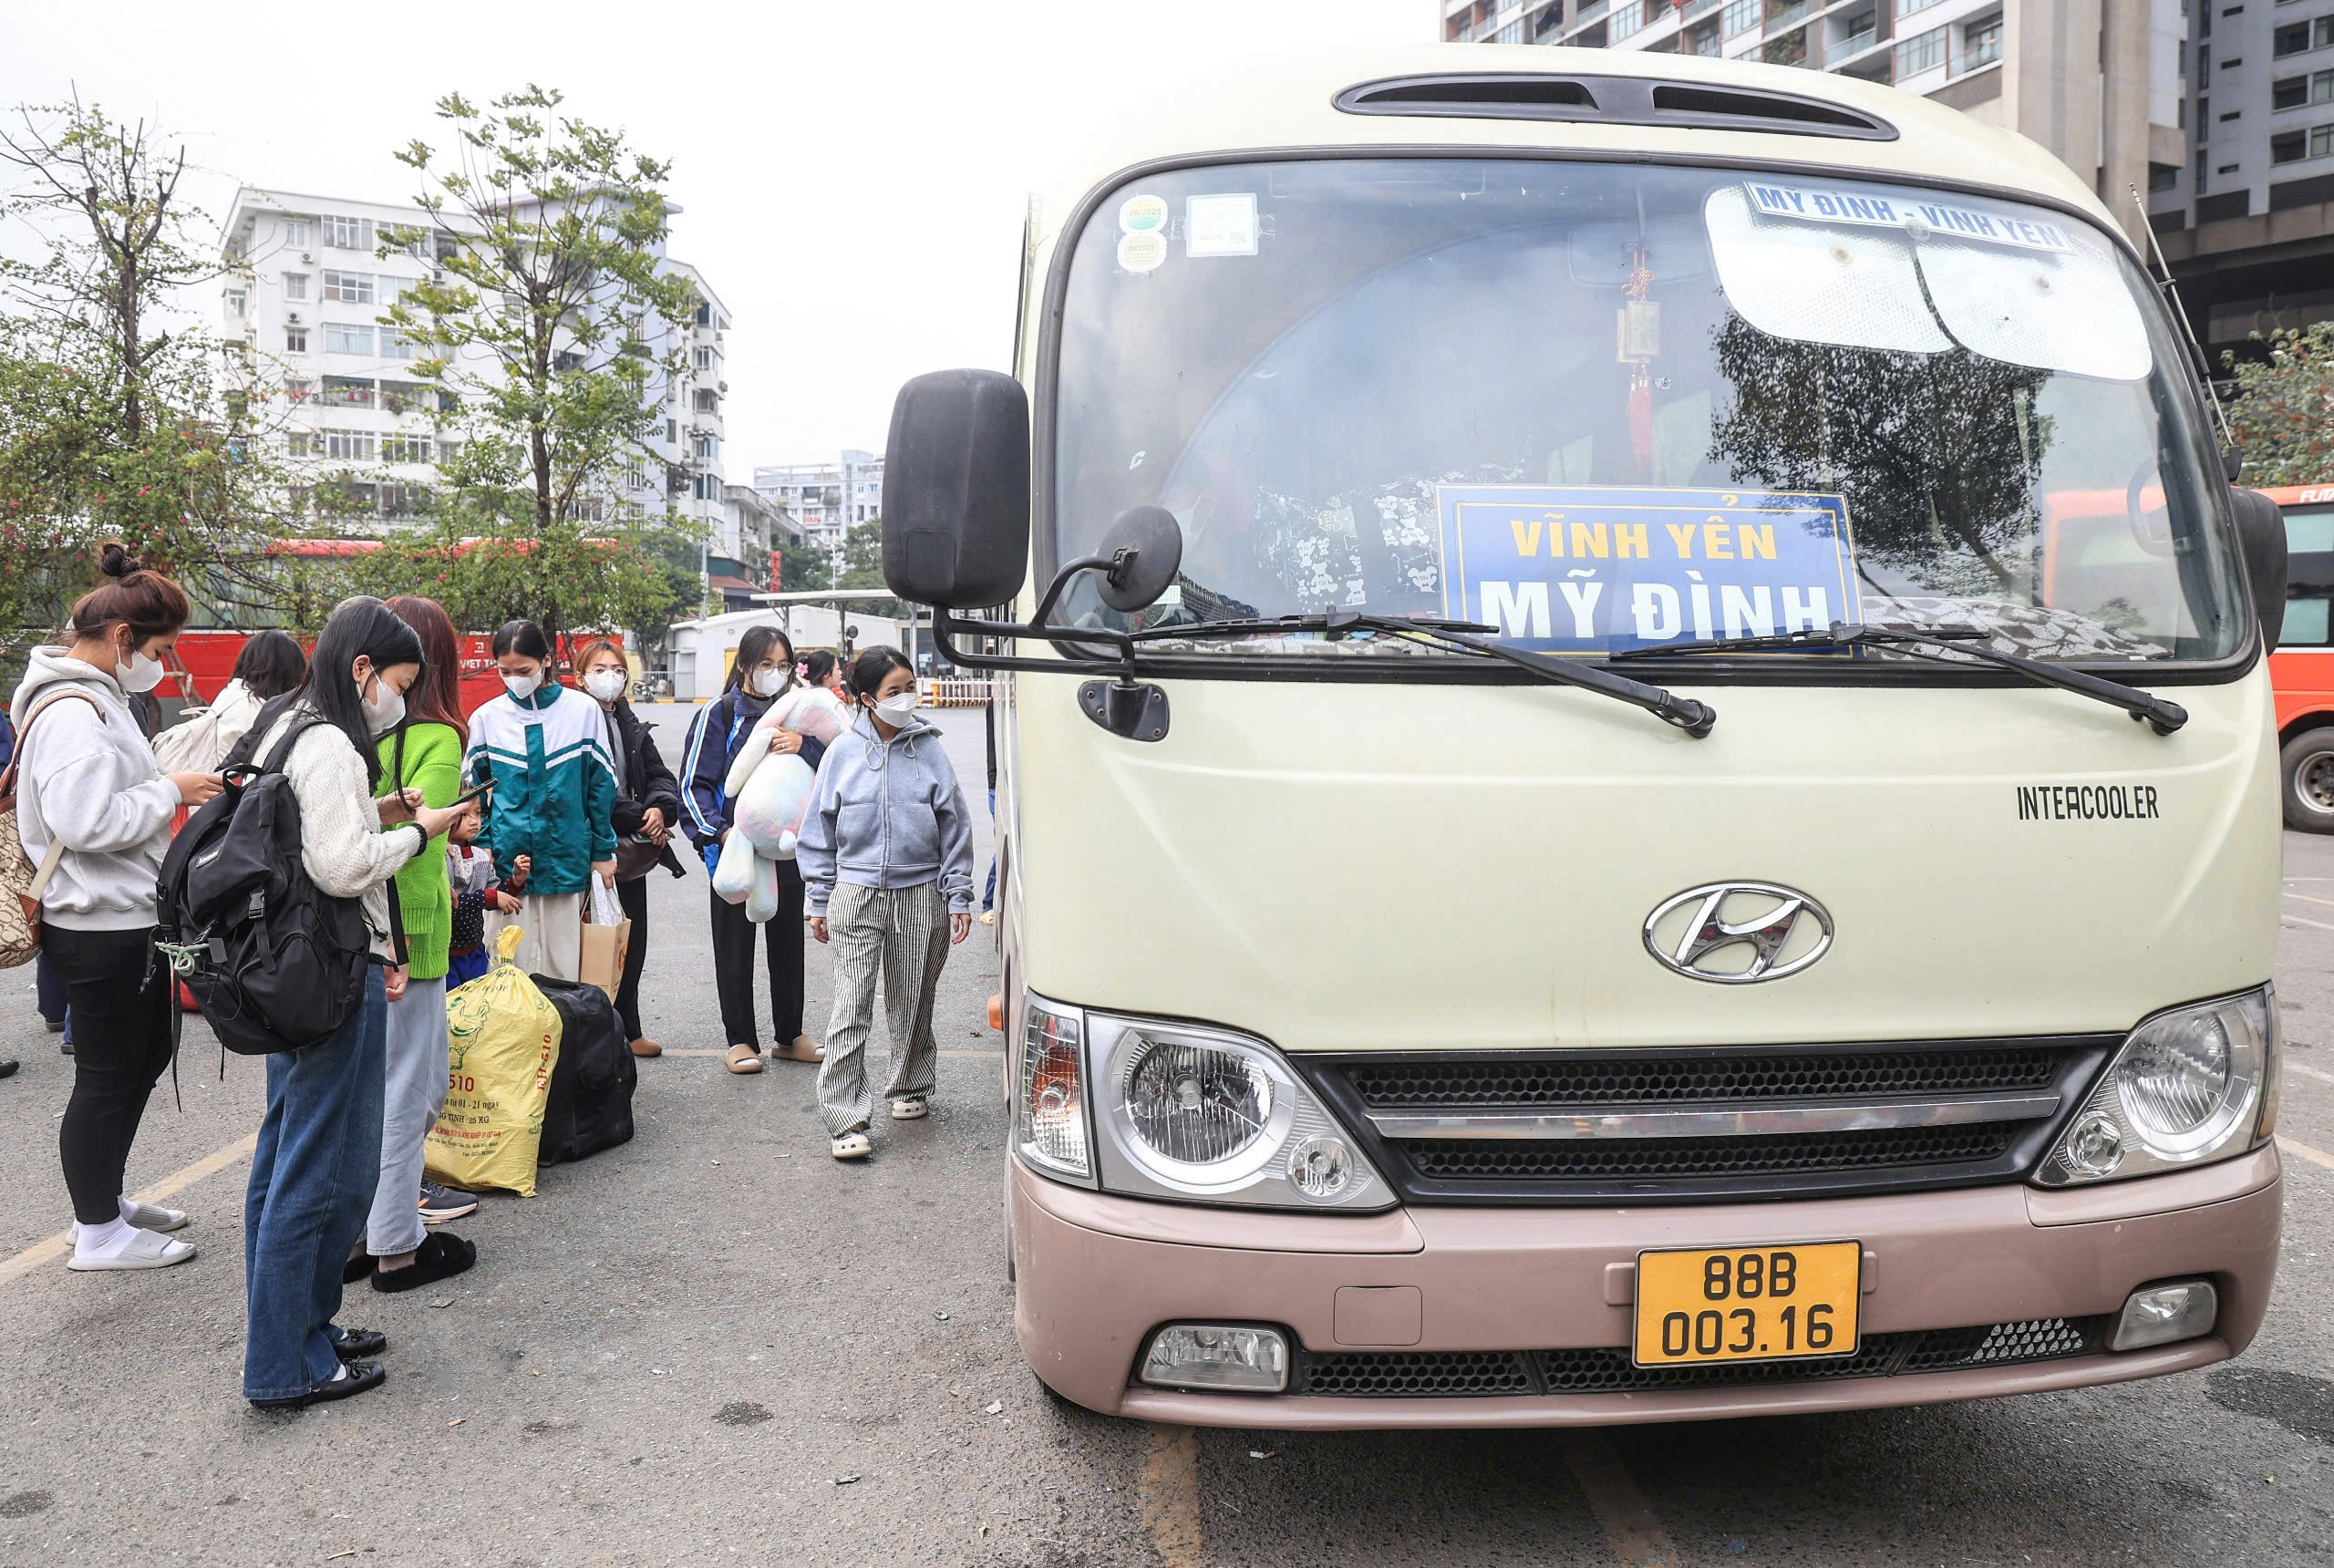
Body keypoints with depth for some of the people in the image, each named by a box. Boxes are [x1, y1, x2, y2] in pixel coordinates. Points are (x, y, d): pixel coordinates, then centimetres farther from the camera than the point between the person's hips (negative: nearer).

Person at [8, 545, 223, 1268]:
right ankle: (98, 1233, 17)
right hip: (100, 928, -11)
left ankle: (105, 1200, 35)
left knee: (145, 1053, 21)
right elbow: (86, 821, -28)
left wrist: (174, 789, 5)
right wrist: (171, 791, -18)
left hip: (128, 919, 11)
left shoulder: (96, 699, 12)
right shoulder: (71, 713, -21)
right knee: (106, 1078, 2)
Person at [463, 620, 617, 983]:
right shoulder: (486, 718, 4)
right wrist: (483, 849, 0)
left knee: (562, 967, 5)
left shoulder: (583, 710, 0)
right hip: (506, 865, 1)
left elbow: (601, 784, 5)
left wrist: (603, 852, 5)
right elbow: (473, 790, 11)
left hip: (566, 860, -1)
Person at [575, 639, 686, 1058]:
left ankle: (628, 1030, 20)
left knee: (633, 943, 10)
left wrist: (659, 808, -10)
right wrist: (640, 818, -16)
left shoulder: (630, 724, 16)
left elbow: (660, 776, 12)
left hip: (632, 851, 7)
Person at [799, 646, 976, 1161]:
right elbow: (820, 832, 8)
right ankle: (846, 1119, -5)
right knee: (852, 1010, -7)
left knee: (913, 1003, 13)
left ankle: (910, 1088, 34)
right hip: (856, 894, -1)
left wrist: (959, 897, 2)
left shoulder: (928, 748, 1)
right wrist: (818, 902, 7)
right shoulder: (843, 753, 1)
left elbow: (954, 826, 5)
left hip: (920, 895, 1)